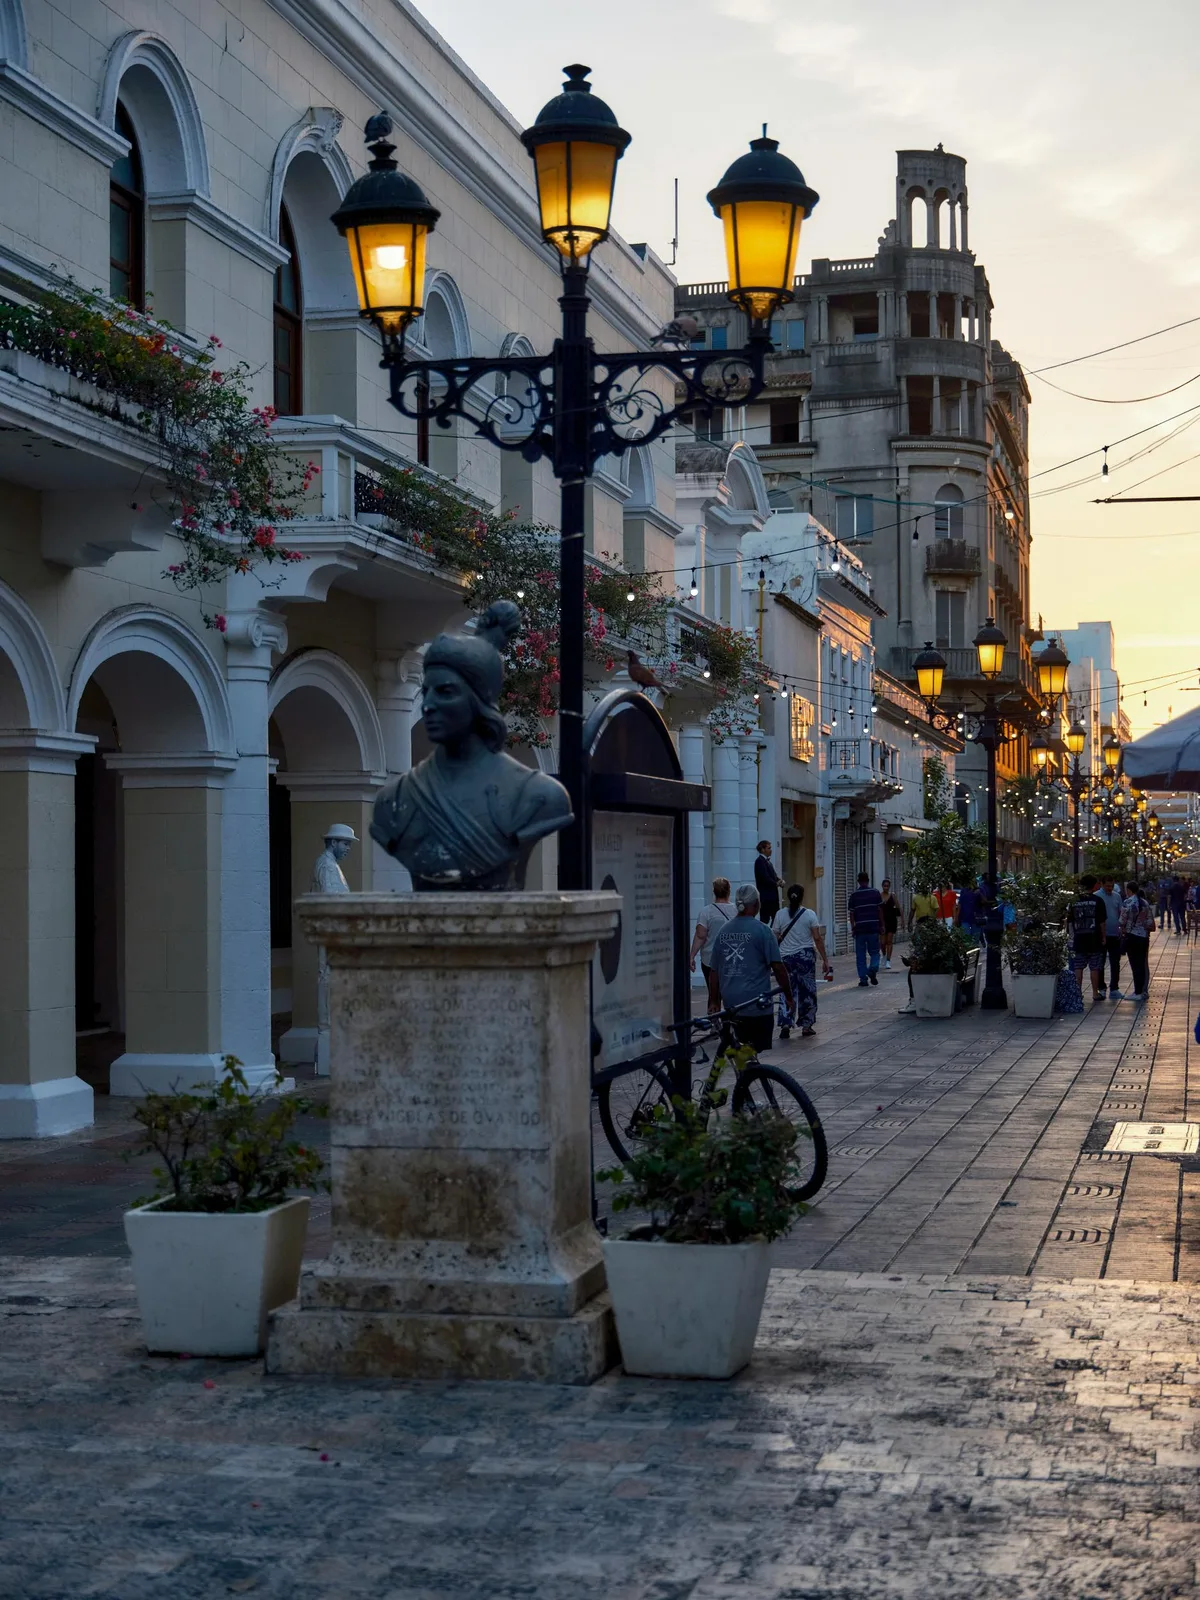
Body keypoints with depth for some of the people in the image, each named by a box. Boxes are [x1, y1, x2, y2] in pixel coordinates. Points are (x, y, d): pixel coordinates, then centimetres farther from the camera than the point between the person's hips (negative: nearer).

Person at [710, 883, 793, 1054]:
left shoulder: (723, 931, 8)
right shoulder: (762, 930, -9)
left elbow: (715, 971, 12)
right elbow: (778, 968, -10)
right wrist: (789, 997, 1)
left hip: (731, 1003, 6)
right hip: (757, 1005, -6)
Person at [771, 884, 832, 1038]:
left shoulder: (780, 915, -3)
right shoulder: (809, 914, -5)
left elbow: (775, 938, -1)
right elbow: (818, 939, -6)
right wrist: (825, 960, -2)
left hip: (786, 957, 1)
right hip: (806, 956, -1)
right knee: (807, 991, 10)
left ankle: (785, 1025, -7)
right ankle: (806, 1026, 13)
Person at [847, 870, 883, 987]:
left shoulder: (854, 895, 1)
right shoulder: (875, 893, 1)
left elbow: (851, 914, 1)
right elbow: (880, 911, 2)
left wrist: (853, 928, 10)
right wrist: (882, 925, 10)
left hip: (860, 928, 0)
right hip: (873, 927, 0)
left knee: (860, 955, 7)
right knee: (874, 952, 11)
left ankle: (863, 979, 4)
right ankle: (873, 969, -16)